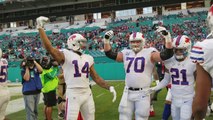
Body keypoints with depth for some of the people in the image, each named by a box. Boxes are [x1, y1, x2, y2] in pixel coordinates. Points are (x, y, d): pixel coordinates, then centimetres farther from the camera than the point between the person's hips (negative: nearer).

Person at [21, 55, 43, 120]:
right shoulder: (24, 71, -1)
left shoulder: (35, 69, 6)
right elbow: (27, 78, -16)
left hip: (37, 91, 4)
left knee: (35, 110, 16)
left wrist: (35, 62, -11)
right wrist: (27, 68, -11)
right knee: (30, 111, -6)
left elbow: (41, 70, -15)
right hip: (28, 92, -4)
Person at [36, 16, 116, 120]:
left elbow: (96, 77, 16)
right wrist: (40, 28, -24)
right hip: (73, 94, -6)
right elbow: (49, 48, -20)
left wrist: (109, 87, 9)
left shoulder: (88, 58, 12)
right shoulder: (66, 55, -5)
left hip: (87, 94, 6)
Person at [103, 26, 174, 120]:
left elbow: (167, 55, -16)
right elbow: (110, 54, 10)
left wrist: (167, 37, -24)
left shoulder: (149, 53, -6)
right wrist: (106, 40, 1)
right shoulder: (126, 53, 8)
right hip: (128, 92, 4)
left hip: (142, 93, -4)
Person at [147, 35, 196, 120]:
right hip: (174, 99, 4)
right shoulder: (169, 62, -2)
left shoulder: (193, 63, -13)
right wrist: (154, 88, -3)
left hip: (187, 100, -4)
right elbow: (166, 80, 7)